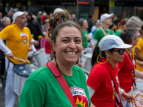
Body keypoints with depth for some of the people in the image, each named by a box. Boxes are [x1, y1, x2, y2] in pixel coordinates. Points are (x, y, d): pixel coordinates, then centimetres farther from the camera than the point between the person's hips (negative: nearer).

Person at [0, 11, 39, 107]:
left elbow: (30, 39, 24)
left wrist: (34, 41, 1)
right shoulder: (10, 28, -15)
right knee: (11, 86, 1)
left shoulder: (27, 29, 7)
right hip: (12, 61, -6)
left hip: (24, 61, 7)